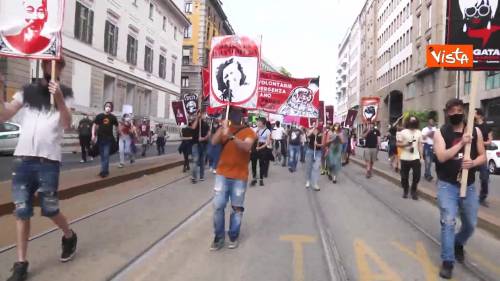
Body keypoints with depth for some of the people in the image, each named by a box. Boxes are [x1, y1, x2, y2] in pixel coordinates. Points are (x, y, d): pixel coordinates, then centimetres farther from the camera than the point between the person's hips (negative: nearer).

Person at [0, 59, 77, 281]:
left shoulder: (65, 93, 5)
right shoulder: (26, 91, 11)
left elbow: (66, 124, -9)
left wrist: (58, 98, -23)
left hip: (49, 160, -2)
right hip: (23, 157, 3)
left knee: (49, 209, 3)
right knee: (21, 211, 4)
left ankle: (70, 237, 31)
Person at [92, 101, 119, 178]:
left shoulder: (113, 117, 1)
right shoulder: (99, 116, 1)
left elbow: (116, 126, 13)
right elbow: (94, 126, 2)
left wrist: (118, 134, 9)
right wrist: (93, 135, -8)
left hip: (109, 139, -2)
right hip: (100, 138, 2)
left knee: (106, 155, -7)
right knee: (102, 155, 10)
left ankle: (104, 171, -4)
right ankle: (105, 170, 21)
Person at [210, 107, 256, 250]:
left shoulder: (248, 131, -3)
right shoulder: (224, 128, 7)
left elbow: (247, 147, -22)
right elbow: (214, 142, -9)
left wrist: (231, 136, -35)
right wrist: (222, 127, -24)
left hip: (240, 177, -2)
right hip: (222, 174, 2)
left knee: (237, 208, 6)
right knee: (218, 206, 0)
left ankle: (233, 236, 21)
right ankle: (219, 237, 14)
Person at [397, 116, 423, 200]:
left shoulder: (419, 132, 8)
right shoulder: (403, 132, -2)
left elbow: (420, 145, 10)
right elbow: (398, 144, -2)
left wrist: (421, 156, 5)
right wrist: (406, 144, -20)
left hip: (415, 158, 2)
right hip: (405, 158, -2)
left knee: (417, 175, -2)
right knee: (404, 176, 6)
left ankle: (413, 191, 16)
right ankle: (405, 191, 24)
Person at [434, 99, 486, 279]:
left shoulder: (475, 131, 3)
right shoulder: (440, 133, -5)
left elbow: (483, 156, 4)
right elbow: (441, 157, -17)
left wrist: (473, 163, -17)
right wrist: (461, 143, -24)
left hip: (469, 186, 3)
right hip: (447, 185, -3)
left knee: (471, 224, 14)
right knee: (448, 222, -11)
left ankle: (458, 244, 44)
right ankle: (447, 261, 0)